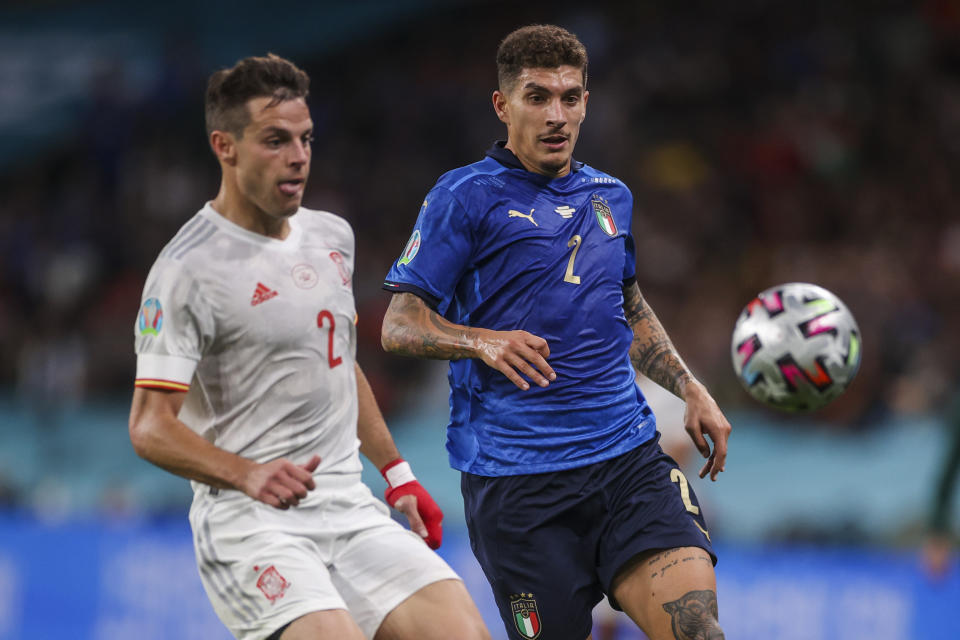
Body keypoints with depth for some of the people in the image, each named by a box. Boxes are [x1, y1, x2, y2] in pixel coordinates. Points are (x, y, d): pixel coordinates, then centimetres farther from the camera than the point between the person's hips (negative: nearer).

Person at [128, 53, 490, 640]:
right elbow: (151, 426, -14)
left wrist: (396, 473, 28)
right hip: (250, 524, -7)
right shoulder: (189, 271, -10)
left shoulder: (333, 237, 14)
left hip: (351, 511, 7)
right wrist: (247, 474, -29)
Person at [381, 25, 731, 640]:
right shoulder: (467, 196, -1)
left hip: (628, 454, 4)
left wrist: (692, 391, 22)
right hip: (517, 482, -4)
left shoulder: (610, 197, 17)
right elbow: (399, 324, -5)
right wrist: (485, 341, -22)